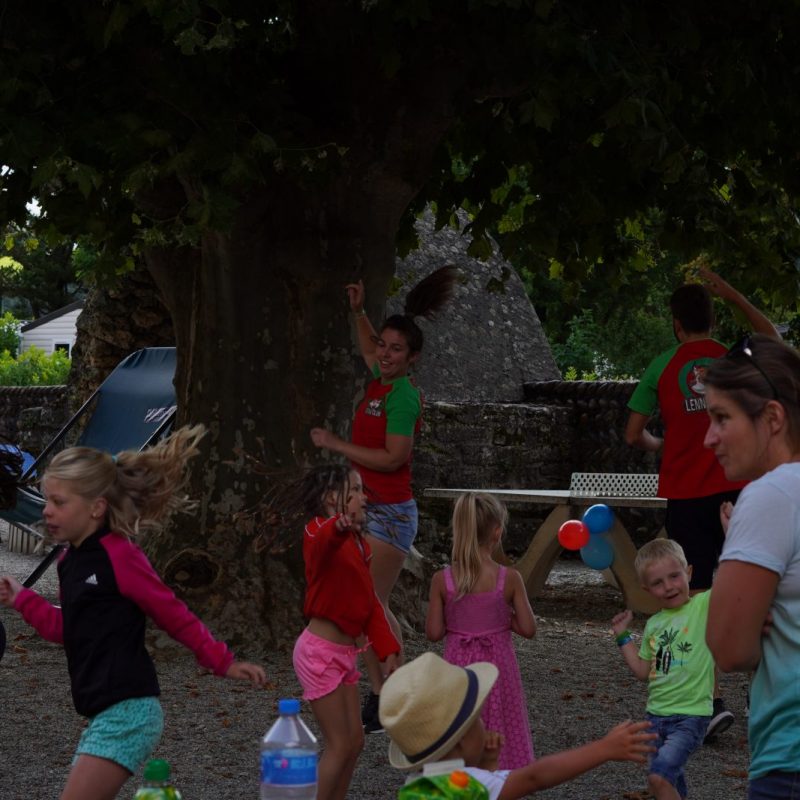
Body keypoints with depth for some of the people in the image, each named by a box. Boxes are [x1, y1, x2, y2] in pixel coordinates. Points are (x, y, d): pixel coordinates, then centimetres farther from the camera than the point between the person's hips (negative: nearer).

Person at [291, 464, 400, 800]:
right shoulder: (320, 534, -15)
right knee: (340, 745, -5)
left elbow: (370, 602, 14)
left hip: (344, 653, 9)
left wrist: (387, 650, 6)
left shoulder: (358, 543, 13)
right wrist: (339, 527, -66)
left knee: (355, 741, 13)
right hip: (320, 652, -9)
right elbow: (323, 544, -43)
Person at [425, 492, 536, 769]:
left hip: (458, 667, 1)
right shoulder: (509, 579, -12)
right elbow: (528, 628, -8)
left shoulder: (442, 580, -9)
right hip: (496, 667, -1)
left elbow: (434, 632, -6)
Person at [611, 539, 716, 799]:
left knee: (659, 777, -23)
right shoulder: (653, 624, 9)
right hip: (656, 715, 7)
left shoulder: (704, 606, -9)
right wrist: (623, 636, 12)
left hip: (691, 715, -7)